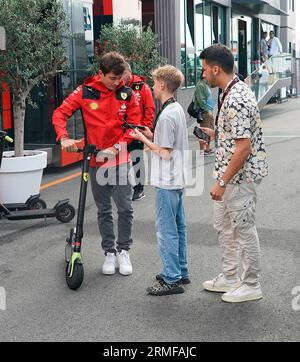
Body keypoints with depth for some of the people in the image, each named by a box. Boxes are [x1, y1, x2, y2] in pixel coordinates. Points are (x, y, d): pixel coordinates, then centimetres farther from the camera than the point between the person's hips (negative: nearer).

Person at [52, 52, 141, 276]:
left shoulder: (127, 94, -3)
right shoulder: (85, 92, -4)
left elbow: (134, 126, -2)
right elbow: (60, 114, -3)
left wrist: (116, 147, -15)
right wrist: (64, 137, -21)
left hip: (120, 159, 0)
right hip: (96, 160, 1)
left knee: (125, 207, -1)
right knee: (104, 210, 10)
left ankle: (124, 251, 16)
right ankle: (110, 253, 22)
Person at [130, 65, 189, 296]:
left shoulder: (166, 115, -20)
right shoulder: (178, 109, 10)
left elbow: (165, 153, -19)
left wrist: (144, 139, -9)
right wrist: (152, 136, 10)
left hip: (167, 181, -10)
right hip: (178, 179, 10)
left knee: (166, 230, -3)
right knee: (178, 227, 16)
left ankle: (171, 280, 3)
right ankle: (180, 272, 26)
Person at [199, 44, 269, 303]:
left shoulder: (236, 101, -25)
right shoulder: (234, 91, 8)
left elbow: (244, 148, -27)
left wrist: (222, 182, -23)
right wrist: (215, 134, 15)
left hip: (240, 176, -11)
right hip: (230, 174, 11)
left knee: (244, 229, 3)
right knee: (224, 225, 19)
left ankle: (251, 285, 17)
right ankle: (230, 277, 32)